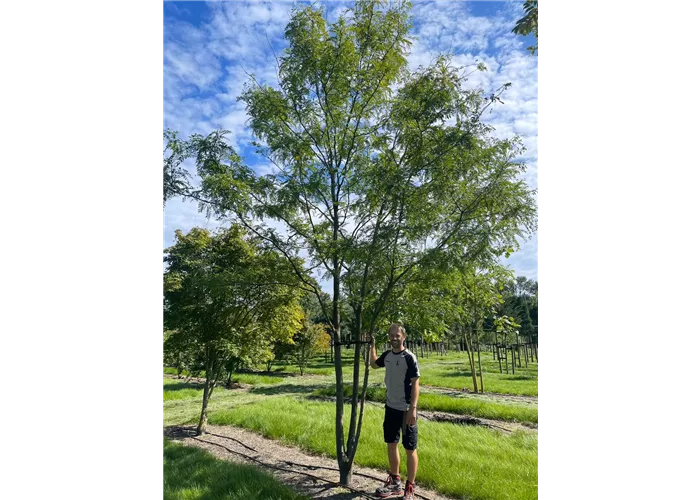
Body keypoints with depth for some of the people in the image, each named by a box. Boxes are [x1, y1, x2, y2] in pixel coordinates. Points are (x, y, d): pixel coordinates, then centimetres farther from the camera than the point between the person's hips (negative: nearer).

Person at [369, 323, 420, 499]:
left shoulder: (409, 357, -15)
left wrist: (413, 408, -21)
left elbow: (415, 384, -16)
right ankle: (395, 482, 34)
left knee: (410, 449, 4)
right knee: (391, 444, 18)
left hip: (406, 410, -7)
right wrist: (372, 345, 14)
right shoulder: (387, 355, 3)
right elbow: (373, 364, 23)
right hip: (390, 408, 7)